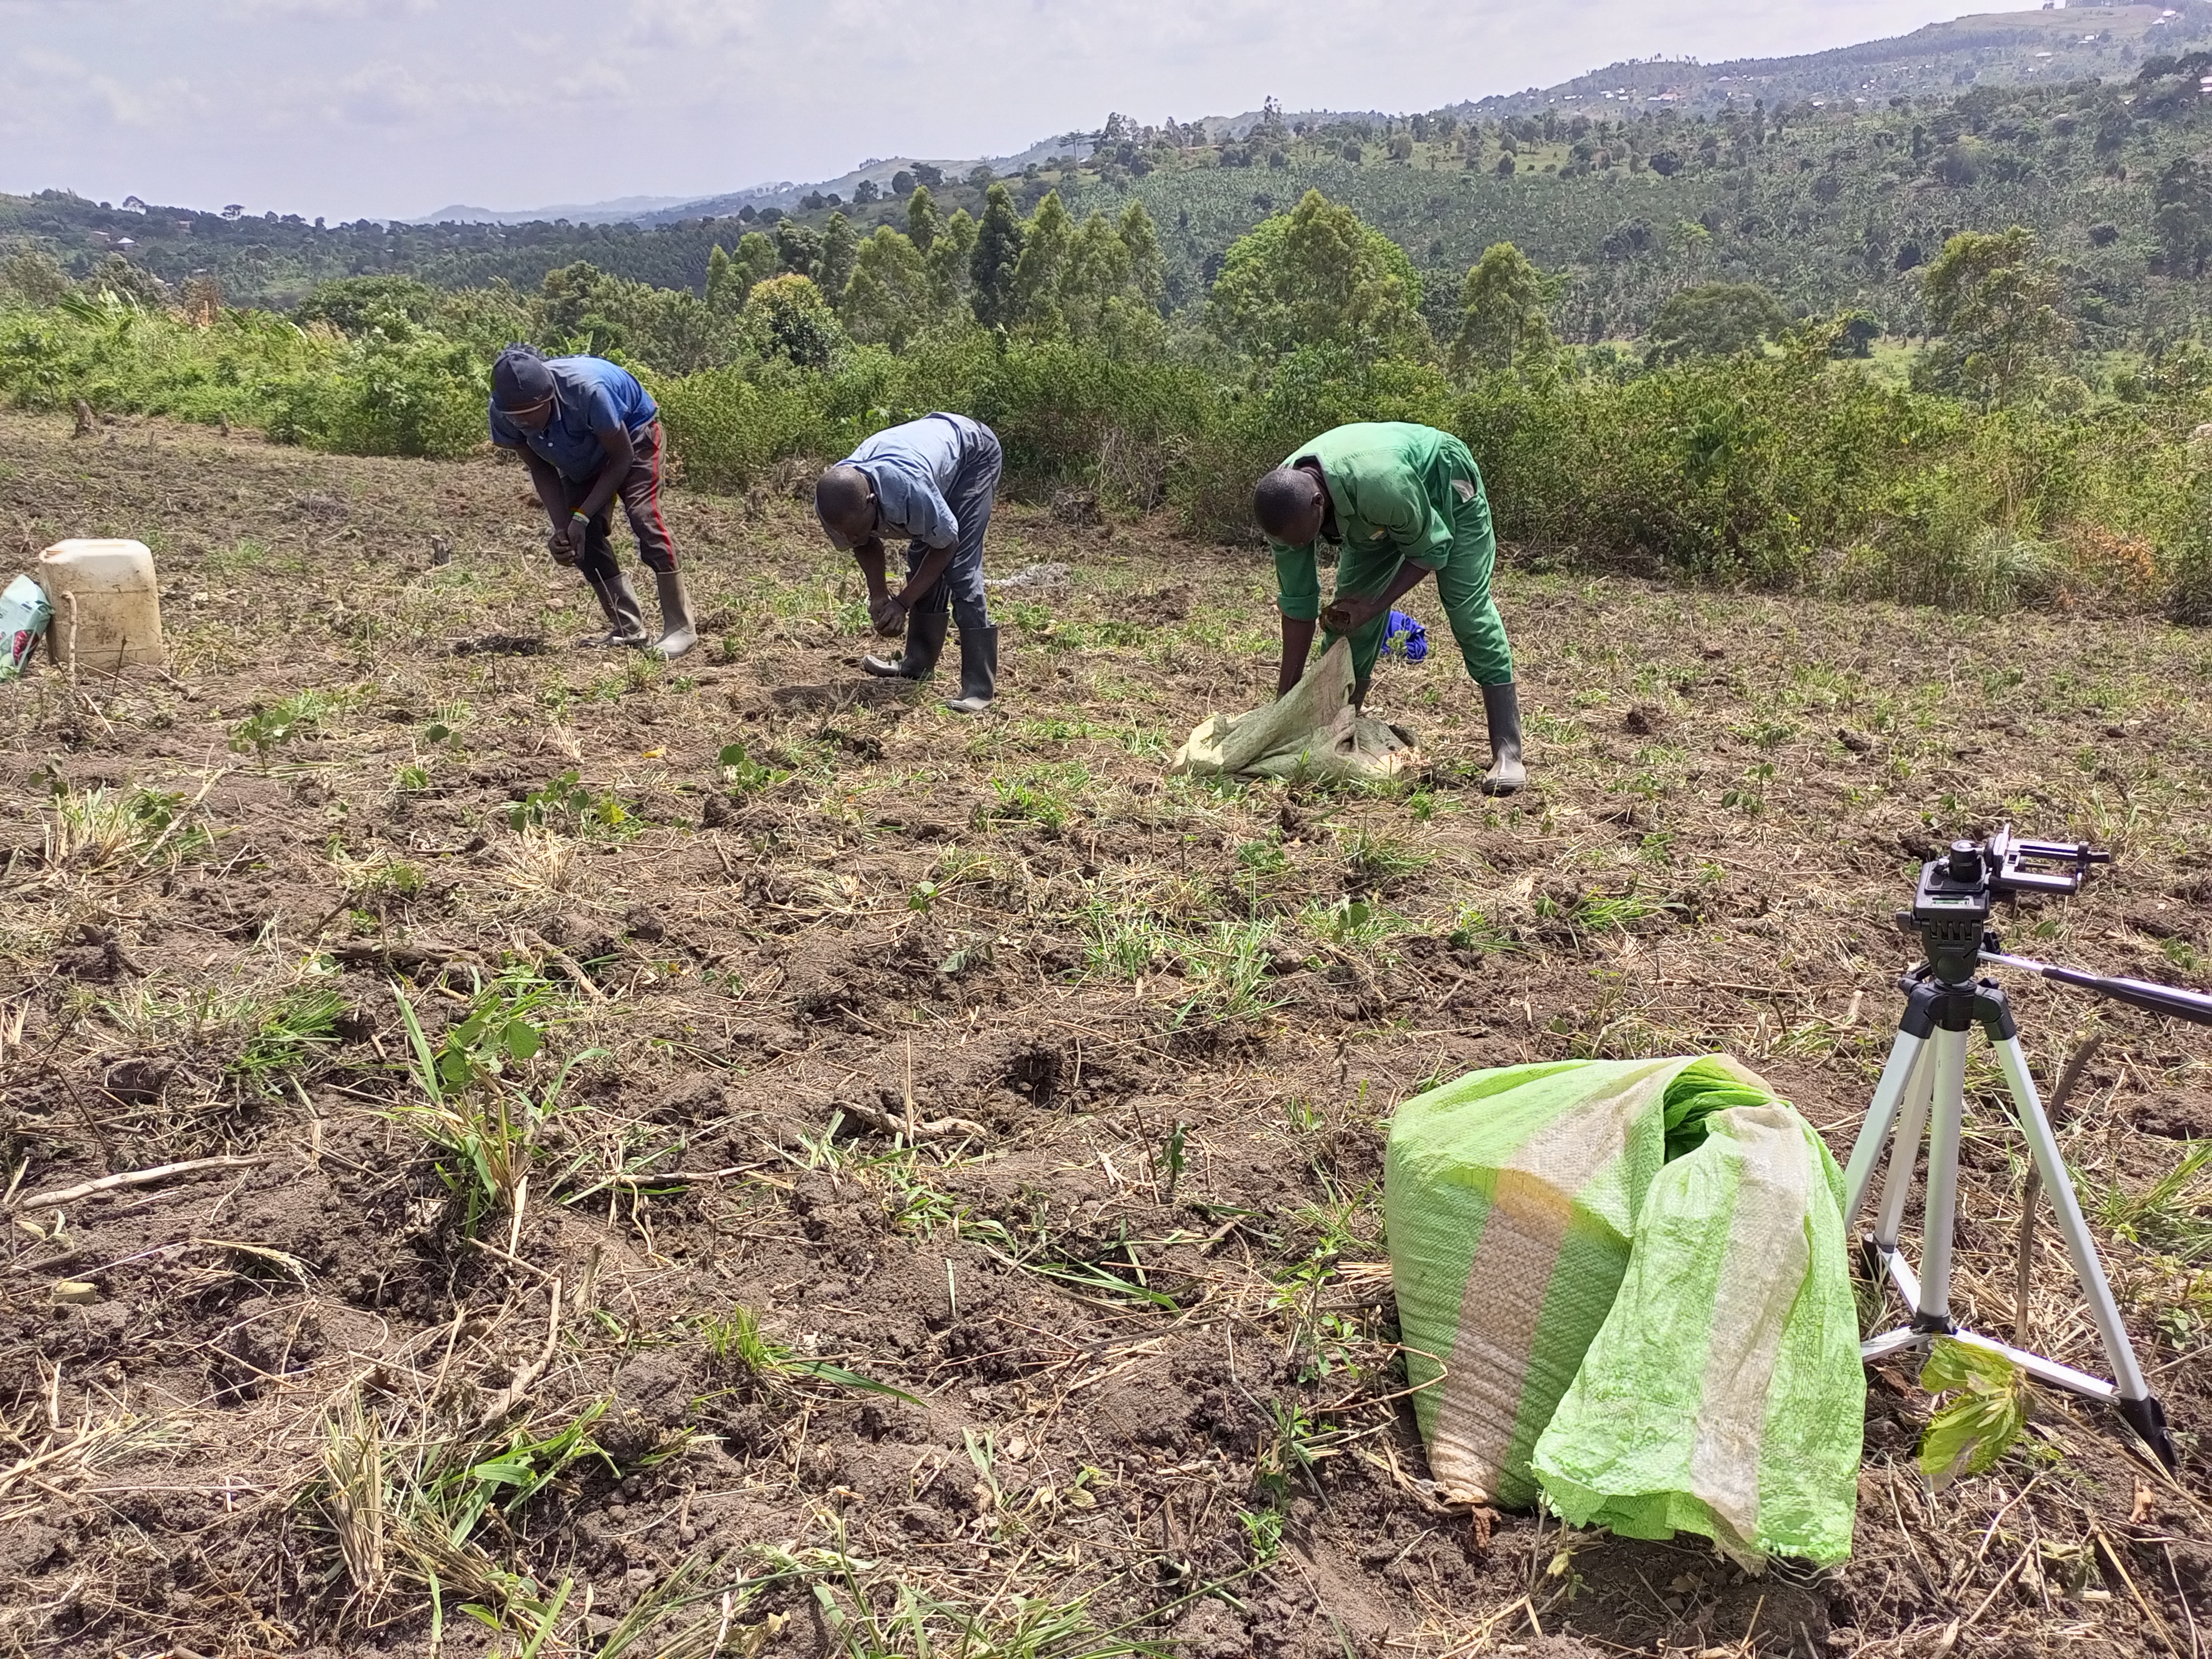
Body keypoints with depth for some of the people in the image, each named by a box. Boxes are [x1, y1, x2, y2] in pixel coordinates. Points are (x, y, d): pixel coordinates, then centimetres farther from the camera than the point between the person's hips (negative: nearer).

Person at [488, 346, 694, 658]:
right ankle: (628, 628, 3)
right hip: (583, 454, 6)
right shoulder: (503, 413, -28)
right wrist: (561, 527, -26)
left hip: (633, 430, -6)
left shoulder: (585, 390, -43)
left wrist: (582, 516, -31)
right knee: (581, 538, -6)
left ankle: (680, 627, -23)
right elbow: (541, 470, -13)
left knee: (643, 514, -24)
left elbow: (622, 457, -28)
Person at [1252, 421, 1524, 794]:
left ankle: (1508, 754, -15)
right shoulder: (1284, 503, -28)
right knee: (1346, 617, -4)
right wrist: (1286, 693, -15)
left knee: (1469, 611, -14)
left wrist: (1374, 606, -30)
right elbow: (1297, 602, -17)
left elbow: (1431, 550, -26)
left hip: (1444, 487, -5)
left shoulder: (1380, 484, -46)